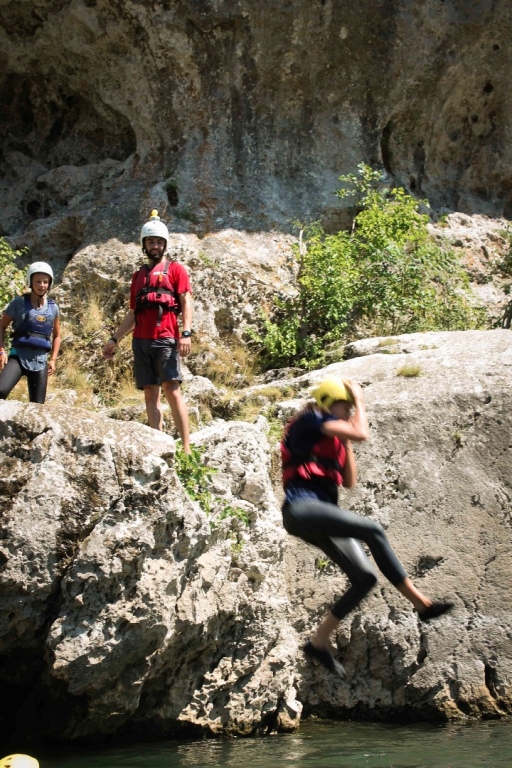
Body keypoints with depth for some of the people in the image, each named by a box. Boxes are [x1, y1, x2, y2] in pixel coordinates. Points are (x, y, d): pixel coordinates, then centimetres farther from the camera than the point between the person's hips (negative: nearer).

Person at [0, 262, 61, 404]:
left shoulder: (52, 307, 9)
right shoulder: (19, 303, 0)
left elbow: (57, 336, 22)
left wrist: (53, 359, 12)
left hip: (40, 360, 4)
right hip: (18, 356, -3)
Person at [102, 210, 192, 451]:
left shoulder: (175, 269, 7)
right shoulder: (138, 275, 22)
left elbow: (186, 303, -3)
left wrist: (186, 333, -16)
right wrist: (114, 339, 19)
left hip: (166, 339, -6)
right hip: (141, 341, 6)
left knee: (172, 389, -15)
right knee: (150, 393, 1)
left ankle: (186, 447, -18)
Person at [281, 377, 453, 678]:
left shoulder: (331, 438, 25)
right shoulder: (312, 419, -1)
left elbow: (350, 482, 23)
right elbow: (362, 434, -13)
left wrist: (346, 442, 19)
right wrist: (359, 399, 2)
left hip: (320, 517, 10)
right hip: (301, 509, -10)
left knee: (365, 577, -4)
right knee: (373, 530, -26)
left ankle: (318, 642, 1)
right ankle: (422, 603, -21)